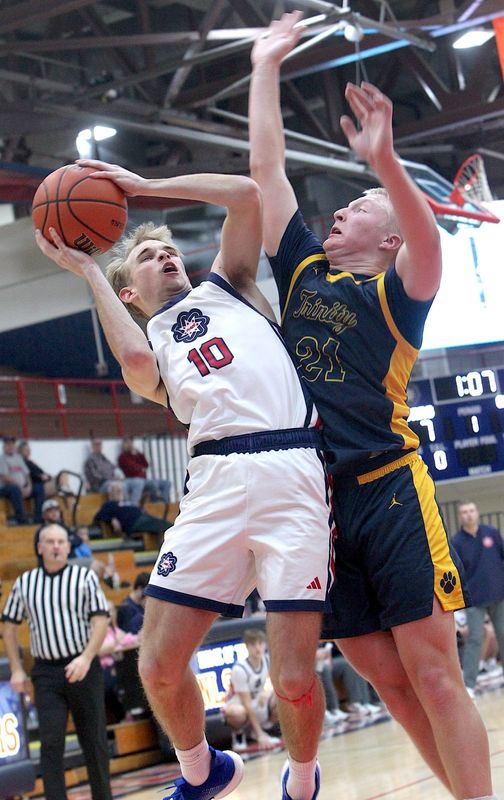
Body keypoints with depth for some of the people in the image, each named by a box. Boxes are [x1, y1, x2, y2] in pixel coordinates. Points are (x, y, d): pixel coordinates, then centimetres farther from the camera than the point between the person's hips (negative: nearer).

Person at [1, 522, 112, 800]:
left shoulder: (85, 577, 0)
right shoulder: (24, 582, 7)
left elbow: (101, 621, -4)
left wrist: (86, 658, -17)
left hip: (83, 669, -1)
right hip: (46, 673, 1)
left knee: (94, 742, 5)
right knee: (50, 744, -6)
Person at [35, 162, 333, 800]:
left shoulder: (224, 286, 24)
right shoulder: (149, 351, 22)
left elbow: (246, 193, 11)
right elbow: (135, 361, -5)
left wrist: (143, 185, 15)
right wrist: (88, 270, 8)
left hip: (289, 472, -2)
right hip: (215, 483, 2)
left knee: (294, 681, -8)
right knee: (158, 668, -3)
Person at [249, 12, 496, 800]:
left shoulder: (396, 289, 2)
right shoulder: (303, 270, 17)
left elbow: (429, 239, -20)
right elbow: (265, 167, 18)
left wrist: (386, 160, -36)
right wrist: (266, 68, 19)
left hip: (389, 489, -5)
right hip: (313, 495, 5)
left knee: (434, 672, -6)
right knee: (387, 678, 7)